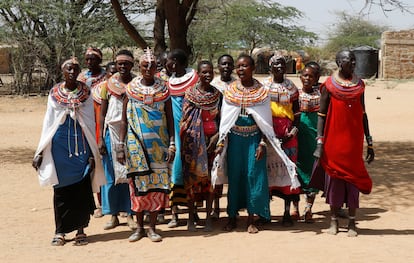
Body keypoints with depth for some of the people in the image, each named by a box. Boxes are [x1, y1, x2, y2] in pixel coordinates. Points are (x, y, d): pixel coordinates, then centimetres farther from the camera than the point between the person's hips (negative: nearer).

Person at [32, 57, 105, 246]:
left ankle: (81, 229, 8)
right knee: (61, 188, 3)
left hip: (81, 143, -1)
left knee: (82, 188, -2)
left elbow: (91, 123, 4)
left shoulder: (86, 94, 3)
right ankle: (60, 231, 10)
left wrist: (92, 153, -2)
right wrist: (40, 152, 4)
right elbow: (48, 122, 9)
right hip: (59, 144, 1)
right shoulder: (54, 94, 6)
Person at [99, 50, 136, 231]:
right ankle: (114, 215, 11)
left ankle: (130, 214, 9)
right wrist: (101, 139, 0)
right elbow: (102, 114, 6)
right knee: (111, 175, 3)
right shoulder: (108, 85, 5)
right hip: (112, 133, 1)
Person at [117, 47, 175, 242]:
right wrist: (121, 146, -2)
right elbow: (124, 120, 4)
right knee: (138, 183, 3)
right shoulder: (131, 89, 2)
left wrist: (172, 144, -4)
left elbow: (170, 119, 4)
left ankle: (152, 227, 10)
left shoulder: (163, 89, 3)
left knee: (157, 182, 0)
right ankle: (139, 227, 14)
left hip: (158, 144, 0)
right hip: (136, 143, 0)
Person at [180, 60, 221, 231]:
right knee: (192, 176, 1)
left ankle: (208, 217, 12)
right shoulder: (190, 93, 1)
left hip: (212, 140, 2)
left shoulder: (217, 94, 7)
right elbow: (184, 119, -1)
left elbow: (221, 119, 7)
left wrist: (216, 136, -8)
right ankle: (191, 217, 11)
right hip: (194, 140, -2)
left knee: (210, 178, 3)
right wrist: (184, 142, -8)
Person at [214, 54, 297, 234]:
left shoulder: (261, 91, 0)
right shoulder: (230, 91, 5)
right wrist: (221, 142, 1)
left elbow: (266, 122, 1)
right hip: (235, 139, 1)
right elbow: (224, 119, 7)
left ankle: (251, 219, 5)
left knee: (254, 176, -3)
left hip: (254, 139, -1)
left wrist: (262, 144, -7)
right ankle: (232, 217, 15)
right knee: (234, 176, 4)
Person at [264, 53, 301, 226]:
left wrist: (293, 131, -4)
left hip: (288, 134, 1)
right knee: (269, 169, 0)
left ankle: (288, 211, 4)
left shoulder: (291, 86, 9)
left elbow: (297, 111, 11)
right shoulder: (264, 86, 4)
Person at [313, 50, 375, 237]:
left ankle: (352, 223, 11)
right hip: (334, 139, -3)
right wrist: (320, 142, -9)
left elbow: (363, 114, 11)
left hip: (354, 140, 3)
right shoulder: (329, 85, -3)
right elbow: (322, 115, -2)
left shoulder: (359, 85, 7)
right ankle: (333, 221, 17)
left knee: (353, 178, 4)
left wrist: (369, 142, 10)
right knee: (334, 178, 4)